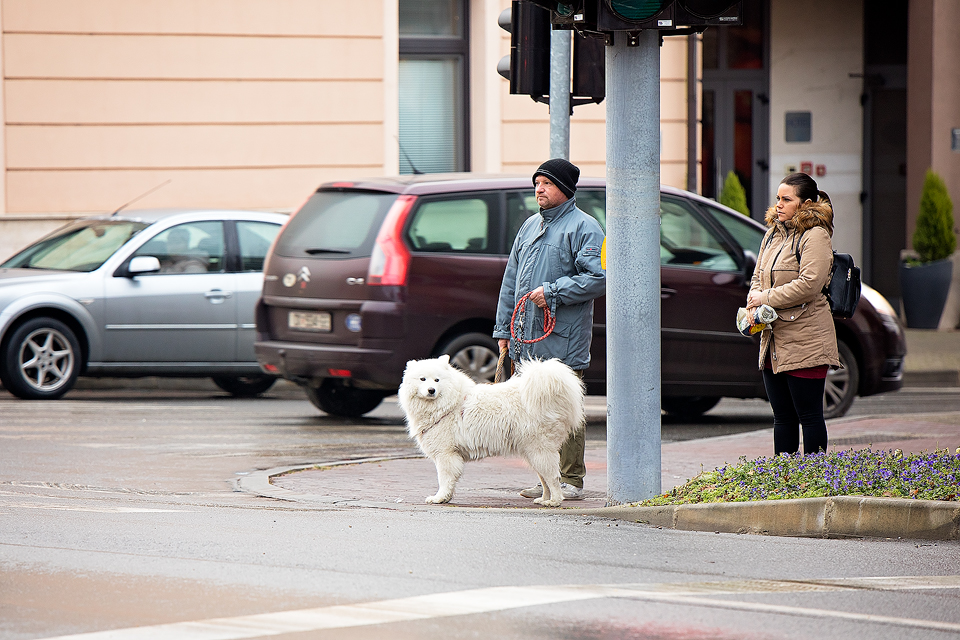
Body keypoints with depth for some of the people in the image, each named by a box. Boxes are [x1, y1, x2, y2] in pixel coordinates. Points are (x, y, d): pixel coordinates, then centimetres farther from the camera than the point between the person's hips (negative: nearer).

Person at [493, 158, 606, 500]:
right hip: (527, 337, 7)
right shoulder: (530, 226, 19)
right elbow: (511, 280, 22)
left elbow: (597, 278, -14)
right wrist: (503, 328, 17)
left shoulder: (583, 227, -4)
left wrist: (552, 292, -17)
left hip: (563, 340, -7)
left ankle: (572, 480, 1)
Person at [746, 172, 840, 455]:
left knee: (809, 416, -4)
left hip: (804, 342, -8)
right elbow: (758, 276, 22)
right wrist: (754, 299, 0)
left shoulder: (815, 237, -9)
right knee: (783, 417, 11)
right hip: (774, 341, 8)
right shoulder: (773, 234, 16)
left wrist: (766, 298, -12)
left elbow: (809, 285, -19)